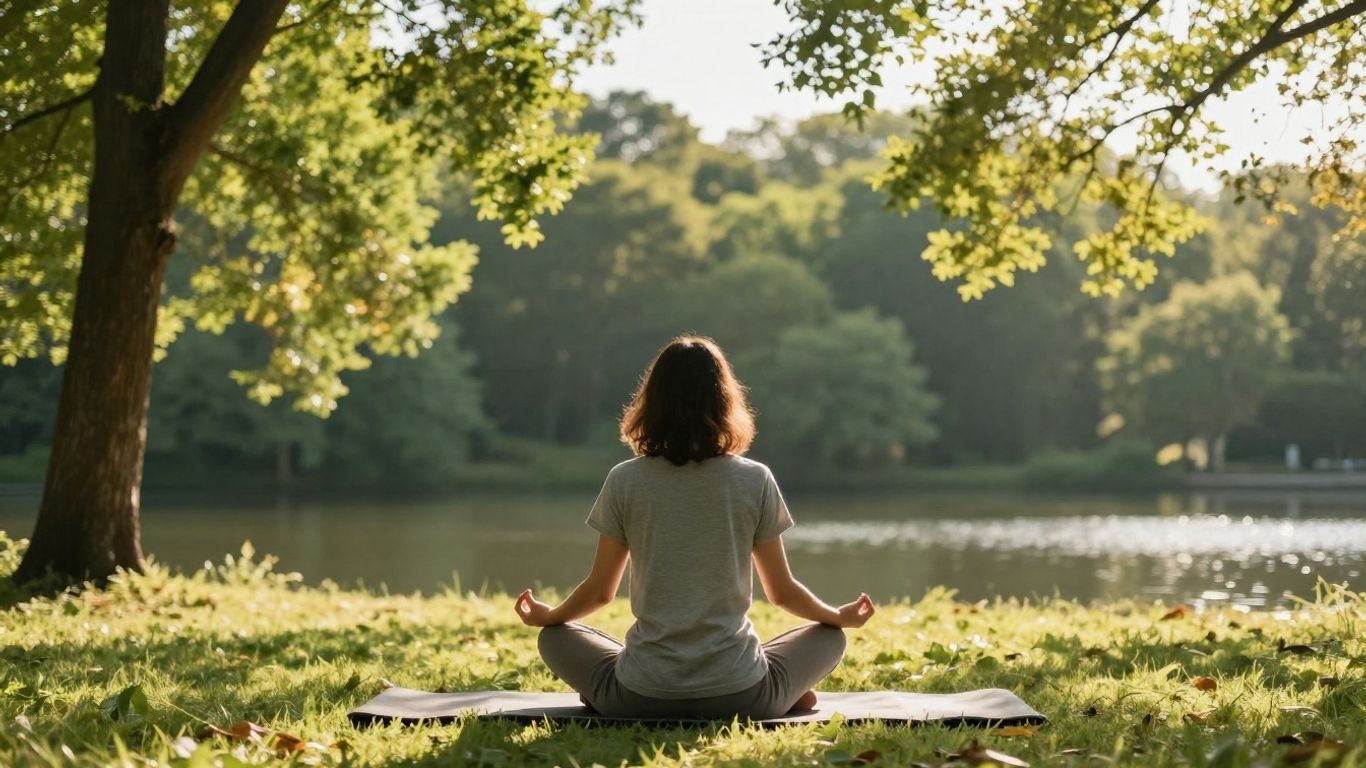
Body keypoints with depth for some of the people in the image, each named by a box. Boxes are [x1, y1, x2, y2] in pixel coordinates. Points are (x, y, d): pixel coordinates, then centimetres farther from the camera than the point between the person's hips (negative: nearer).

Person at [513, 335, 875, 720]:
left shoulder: (624, 481, -4)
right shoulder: (755, 481, -3)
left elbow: (599, 591, 6)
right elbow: (782, 592, 6)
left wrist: (545, 615, 27)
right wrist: (840, 617, 27)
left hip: (642, 698, 0)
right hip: (739, 696, 0)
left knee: (555, 638, 26)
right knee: (830, 636, 26)